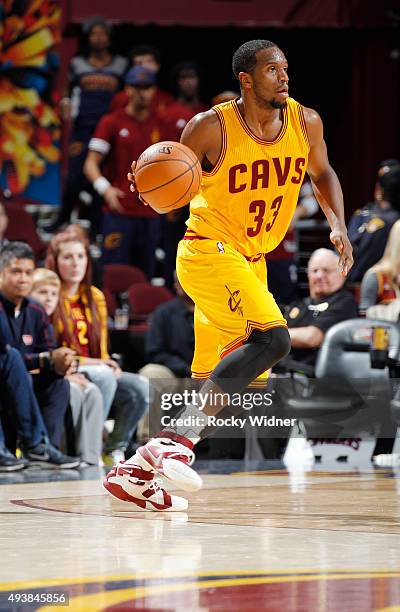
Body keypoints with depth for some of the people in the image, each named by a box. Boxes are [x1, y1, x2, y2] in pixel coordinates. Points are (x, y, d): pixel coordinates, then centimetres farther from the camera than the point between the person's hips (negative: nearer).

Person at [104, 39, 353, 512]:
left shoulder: (305, 122, -1)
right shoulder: (211, 128, -15)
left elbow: (321, 173, 18)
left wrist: (338, 224, 1)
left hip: (251, 260, 8)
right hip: (209, 248, -8)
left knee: (217, 380, 8)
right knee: (272, 339, -28)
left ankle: (136, 470, 15)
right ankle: (179, 440, -30)